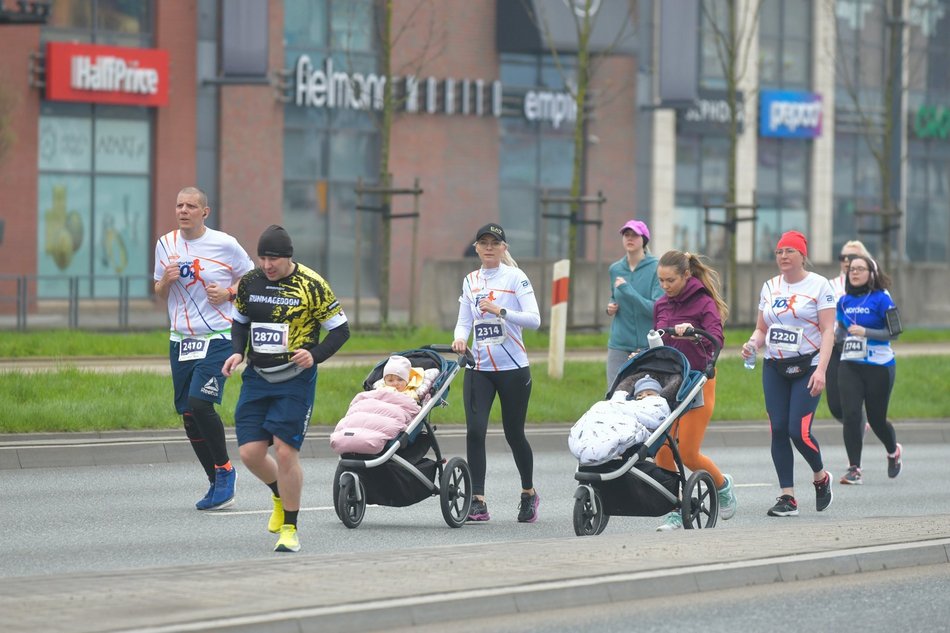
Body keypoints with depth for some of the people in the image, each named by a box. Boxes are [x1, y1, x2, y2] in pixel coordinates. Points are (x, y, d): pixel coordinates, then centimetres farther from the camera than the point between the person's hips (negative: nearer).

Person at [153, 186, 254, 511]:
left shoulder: (224, 244, -4)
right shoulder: (166, 244, 8)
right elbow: (159, 294, 15)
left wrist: (228, 292, -10)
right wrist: (166, 280, -7)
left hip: (217, 337, -5)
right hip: (180, 339, 5)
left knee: (200, 402, -21)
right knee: (187, 414, 4)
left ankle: (224, 470, -1)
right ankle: (217, 484, 18)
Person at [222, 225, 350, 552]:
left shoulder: (311, 285, -9)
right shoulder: (249, 283, 4)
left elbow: (340, 329, -3)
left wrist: (315, 355, -19)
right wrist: (237, 352, 2)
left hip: (295, 379, -5)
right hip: (257, 377, 5)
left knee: (285, 450, -11)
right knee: (250, 452, -1)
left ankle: (290, 528, 3)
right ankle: (281, 496, 31)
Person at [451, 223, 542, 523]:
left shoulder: (516, 278, -2)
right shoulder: (470, 281, 12)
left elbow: (534, 319, -11)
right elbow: (464, 321, 13)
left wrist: (500, 311, -22)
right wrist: (460, 338, -9)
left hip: (512, 367, -3)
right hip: (478, 368, 3)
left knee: (514, 433, 6)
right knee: (474, 431, -12)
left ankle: (529, 493, 28)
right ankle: (477, 501, -10)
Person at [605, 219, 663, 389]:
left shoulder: (656, 268, -6)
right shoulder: (615, 269, 10)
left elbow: (658, 310, -15)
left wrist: (627, 290, -17)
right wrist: (610, 307, 6)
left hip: (649, 345, -4)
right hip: (619, 345, 4)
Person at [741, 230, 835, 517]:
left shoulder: (819, 285, -3)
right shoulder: (770, 287, 12)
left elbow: (828, 331, -8)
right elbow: (762, 329, 17)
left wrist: (821, 370, -19)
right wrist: (752, 344, -7)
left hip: (807, 367, -5)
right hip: (774, 368, 5)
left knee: (798, 430, -13)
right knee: (778, 430, -3)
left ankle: (820, 477, 15)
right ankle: (787, 497, 1)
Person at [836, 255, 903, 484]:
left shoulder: (881, 299, -7)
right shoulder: (844, 301, 9)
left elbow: (893, 331, -11)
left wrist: (865, 332, -22)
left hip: (879, 365, -4)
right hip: (850, 364, 4)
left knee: (876, 418, 5)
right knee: (851, 415, -11)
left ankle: (893, 451, 37)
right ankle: (854, 469, -9)